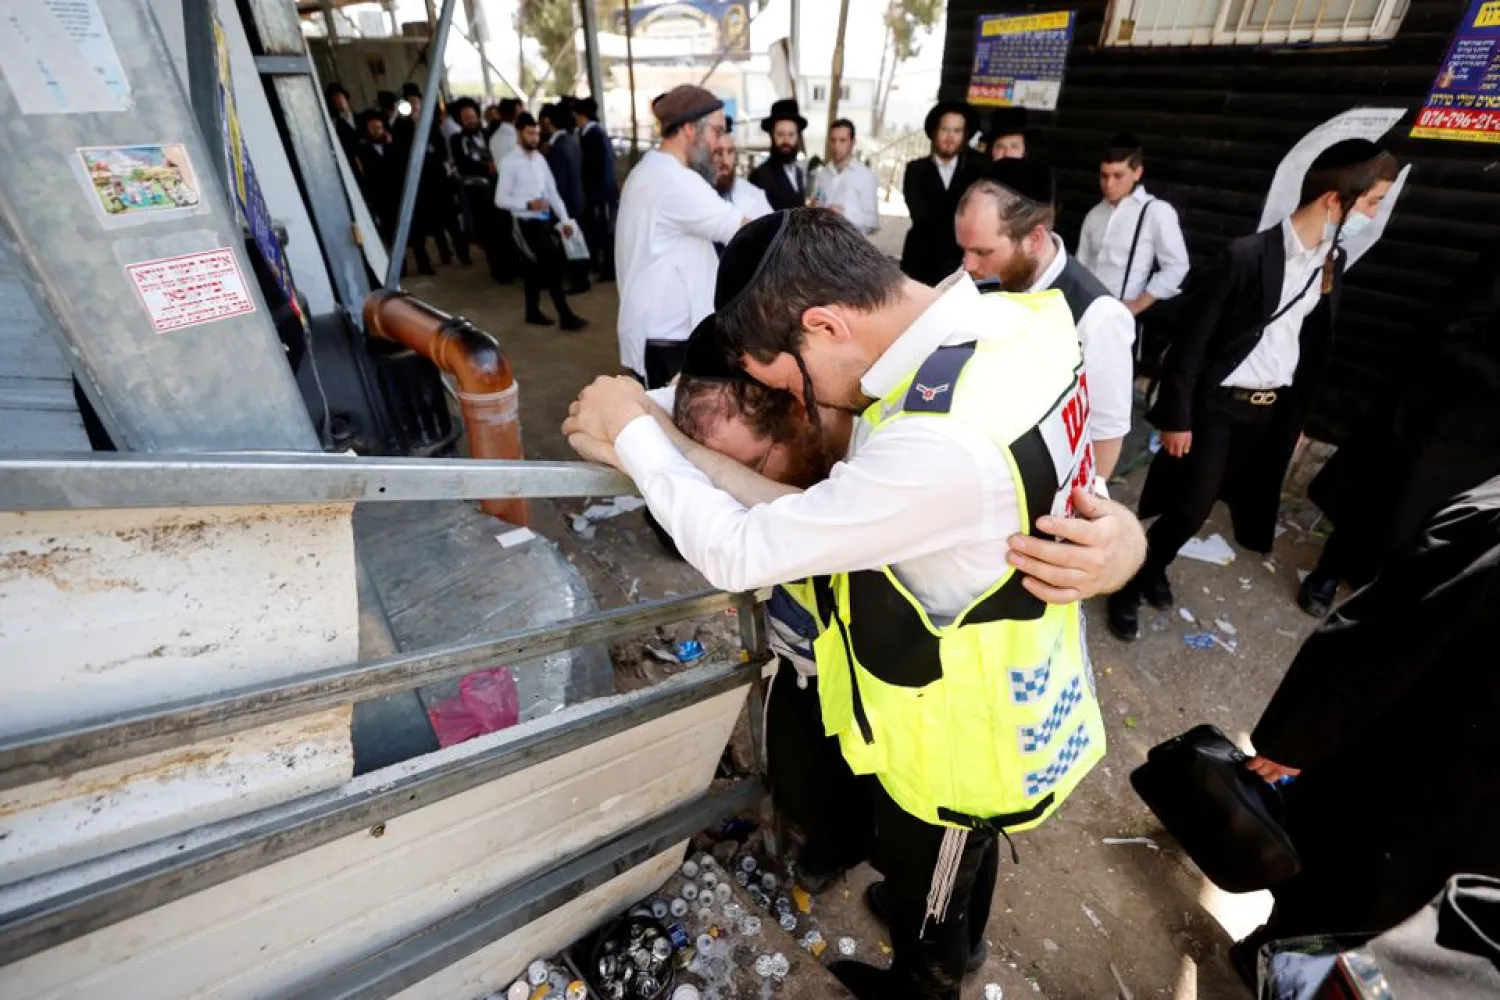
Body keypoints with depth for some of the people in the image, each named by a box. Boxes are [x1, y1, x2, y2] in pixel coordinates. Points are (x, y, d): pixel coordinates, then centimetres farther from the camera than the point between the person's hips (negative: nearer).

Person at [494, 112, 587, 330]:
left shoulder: (539, 159, 10)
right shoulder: (510, 162, -9)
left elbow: (552, 191, 11)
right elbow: (500, 198, -12)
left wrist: (565, 219, 2)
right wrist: (528, 204, -24)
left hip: (544, 220, 6)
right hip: (525, 223, -6)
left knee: (537, 267, 13)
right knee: (552, 264, -10)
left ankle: (533, 312, 25)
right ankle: (565, 315, -5)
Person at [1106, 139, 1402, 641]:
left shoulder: (1332, 262, 5)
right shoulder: (1246, 256, -16)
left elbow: (1315, 346, 12)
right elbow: (1191, 341, -15)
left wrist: (1298, 415, 13)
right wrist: (1176, 417, -15)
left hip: (1273, 409, 6)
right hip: (1219, 406, -6)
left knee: (1194, 506, 12)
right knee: (1190, 508, -2)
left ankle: (1154, 568, 32)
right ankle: (1129, 584, 17)